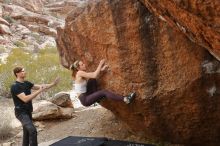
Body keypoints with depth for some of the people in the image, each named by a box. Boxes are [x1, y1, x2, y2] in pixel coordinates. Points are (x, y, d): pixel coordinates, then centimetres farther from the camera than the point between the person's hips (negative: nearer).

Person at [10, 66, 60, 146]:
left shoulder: (26, 83, 7)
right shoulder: (15, 86, -17)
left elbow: (40, 86, 11)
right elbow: (25, 99, -27)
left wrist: (53, 84, 2)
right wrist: (39, 91, -27)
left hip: (28, 112, 8)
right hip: (21, 113, -8)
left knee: (27, 132, 14)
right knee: (32, 131, -21)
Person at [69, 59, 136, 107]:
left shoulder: (82, 74, 10)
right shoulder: (79, 73, -17)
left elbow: (93, 74, 11)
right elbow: (94, 75, -23)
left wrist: (101, 70, -8)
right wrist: (100, 64, -14)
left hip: (86, 96, 9)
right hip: (84, 100, -9)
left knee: (92, 80, 4)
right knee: (104, 92, -19)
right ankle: (125, 99, -27)